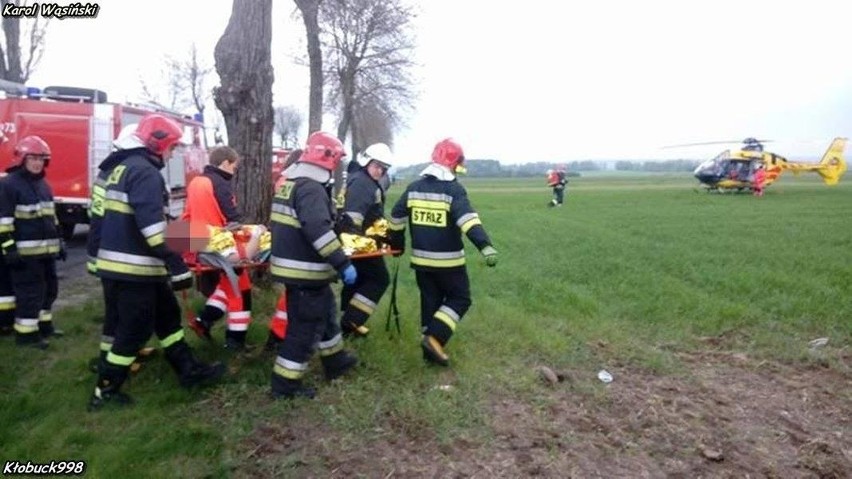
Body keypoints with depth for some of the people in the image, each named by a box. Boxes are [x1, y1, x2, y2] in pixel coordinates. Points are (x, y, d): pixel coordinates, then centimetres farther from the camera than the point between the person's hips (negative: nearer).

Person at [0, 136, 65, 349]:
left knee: (49, 288, 16)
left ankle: (43, 325, 29)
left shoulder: (43, 184, 16)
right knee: (29, 292, -5)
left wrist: (59, 242, 21)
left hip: (46, 249, 9)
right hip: (25, 251, -9)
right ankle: (26, 333, 4)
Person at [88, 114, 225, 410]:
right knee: (135, 329, 1)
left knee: (167, 315, 17)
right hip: (132, 269, -10)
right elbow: (151, 225, -26)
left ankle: (189, 370, 25)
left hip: (118, 263, 10)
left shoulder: (123, 167, 16)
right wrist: (176, 265, -26)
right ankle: (104, 392, 14)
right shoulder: (145, 172, -16)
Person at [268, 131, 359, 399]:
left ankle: (335, 361, 39)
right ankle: (285, 383, 11)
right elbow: (318, 230, -33)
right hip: (305, 272, -10)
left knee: (325, 314, 24)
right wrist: (343, 264, -30)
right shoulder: (311, 188, -20)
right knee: (305, 327, 1)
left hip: (292, 265, 10)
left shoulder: (291, 183, 12)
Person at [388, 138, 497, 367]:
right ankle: (434, 338, -5)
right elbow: (467, 219, -28)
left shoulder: (414, 187, 6)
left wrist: (397, 243, 25)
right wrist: (485, 246, -36)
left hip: (421, 258, 6)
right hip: (448, 260, -6)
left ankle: (431, 346, 22)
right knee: (459, 299, 9)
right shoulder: (454, 189, -13)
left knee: (430, 300, 17)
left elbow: (396, 218, 11)